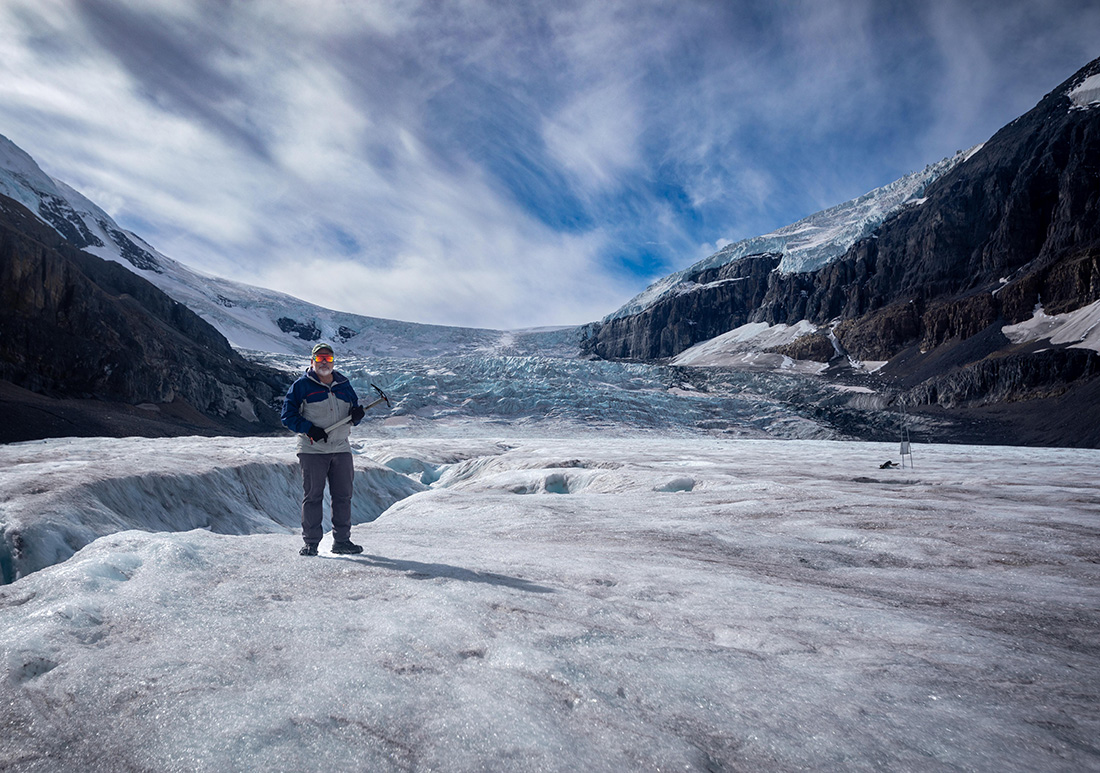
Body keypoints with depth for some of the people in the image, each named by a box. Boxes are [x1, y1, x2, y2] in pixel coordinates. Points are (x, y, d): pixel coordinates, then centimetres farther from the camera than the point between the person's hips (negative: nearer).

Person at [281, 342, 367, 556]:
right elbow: (288, 415, -3)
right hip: (312, 450, -4)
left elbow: (355, 409, 20)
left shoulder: (344, 385, 12)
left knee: (343, 496, 6)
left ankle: (342, 540, 16)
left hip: (341, 448, 4)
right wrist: (309, 429, -16)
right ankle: (311, 542, 10)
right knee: (312, 496, 0)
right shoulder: (301, 386, 0)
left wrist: (357, 415, -4)